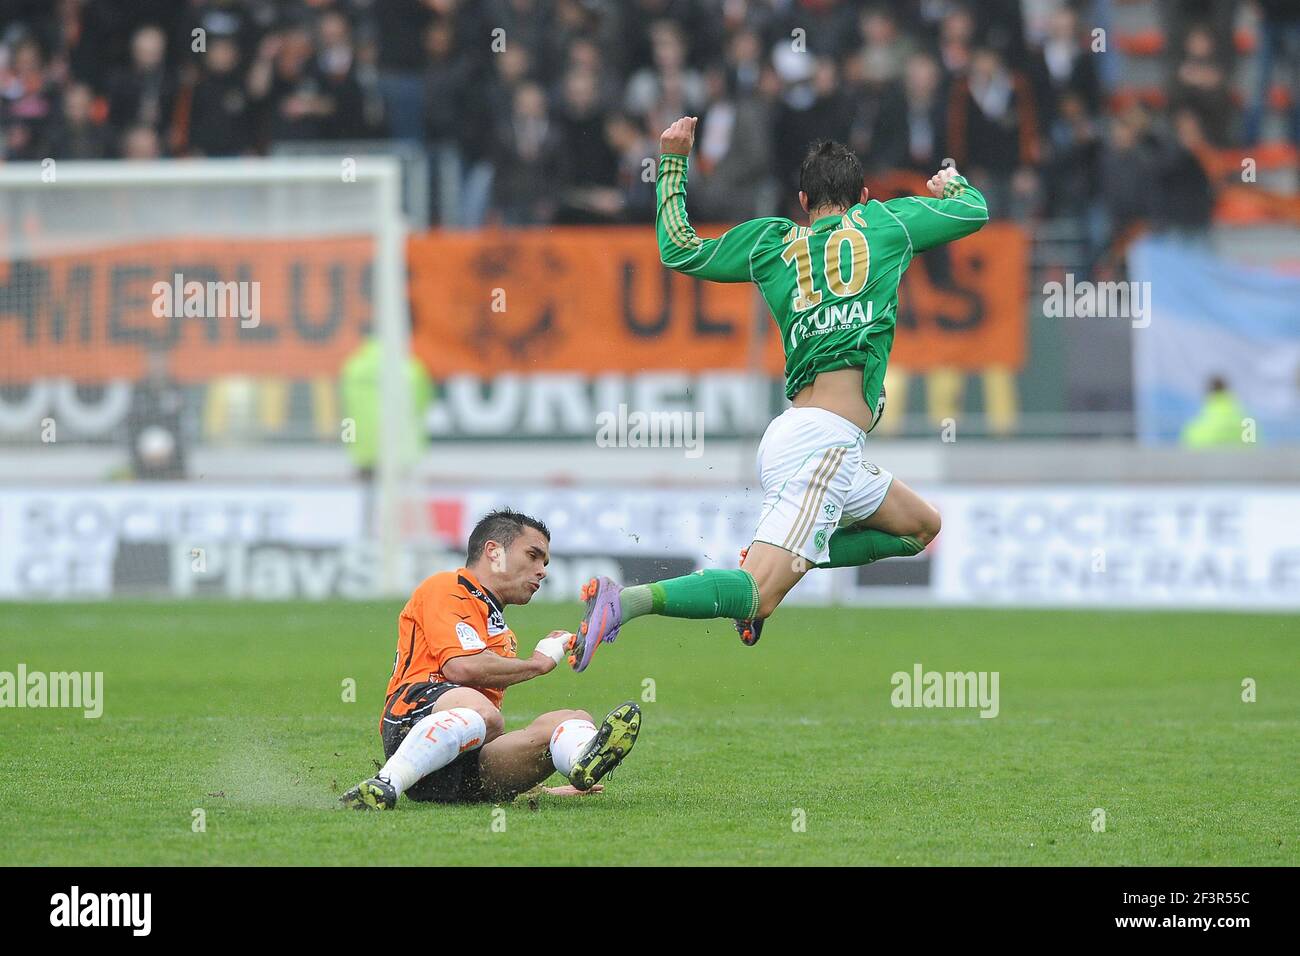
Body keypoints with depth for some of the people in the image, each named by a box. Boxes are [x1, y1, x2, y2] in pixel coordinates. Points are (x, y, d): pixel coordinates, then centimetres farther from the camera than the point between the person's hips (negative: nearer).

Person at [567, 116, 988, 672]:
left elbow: (678, 251, 22)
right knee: (759, 598, -17)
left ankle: (771, 561, 12)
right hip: (823, 441, -7)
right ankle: (629, 600, -35)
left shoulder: (772, 240, 16)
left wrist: (672, 165, 30)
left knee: (921, 527, 24)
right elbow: (974, 211, 21)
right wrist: (951, 182, 43)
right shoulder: (885, 222, 8)